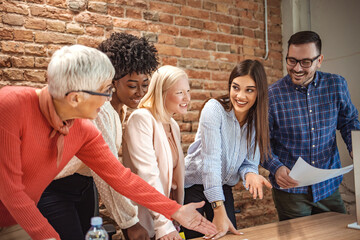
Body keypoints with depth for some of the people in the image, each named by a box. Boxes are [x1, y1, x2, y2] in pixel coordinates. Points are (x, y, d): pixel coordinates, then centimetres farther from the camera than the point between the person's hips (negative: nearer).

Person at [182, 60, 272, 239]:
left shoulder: (257, 121, -6)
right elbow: (211, 159, -30)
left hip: (224, 188, 5)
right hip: (194, 185, -4)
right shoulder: (214, 108, -22)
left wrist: (250, 174, -29)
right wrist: (218, 209, -35)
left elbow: (249, 162, -4)